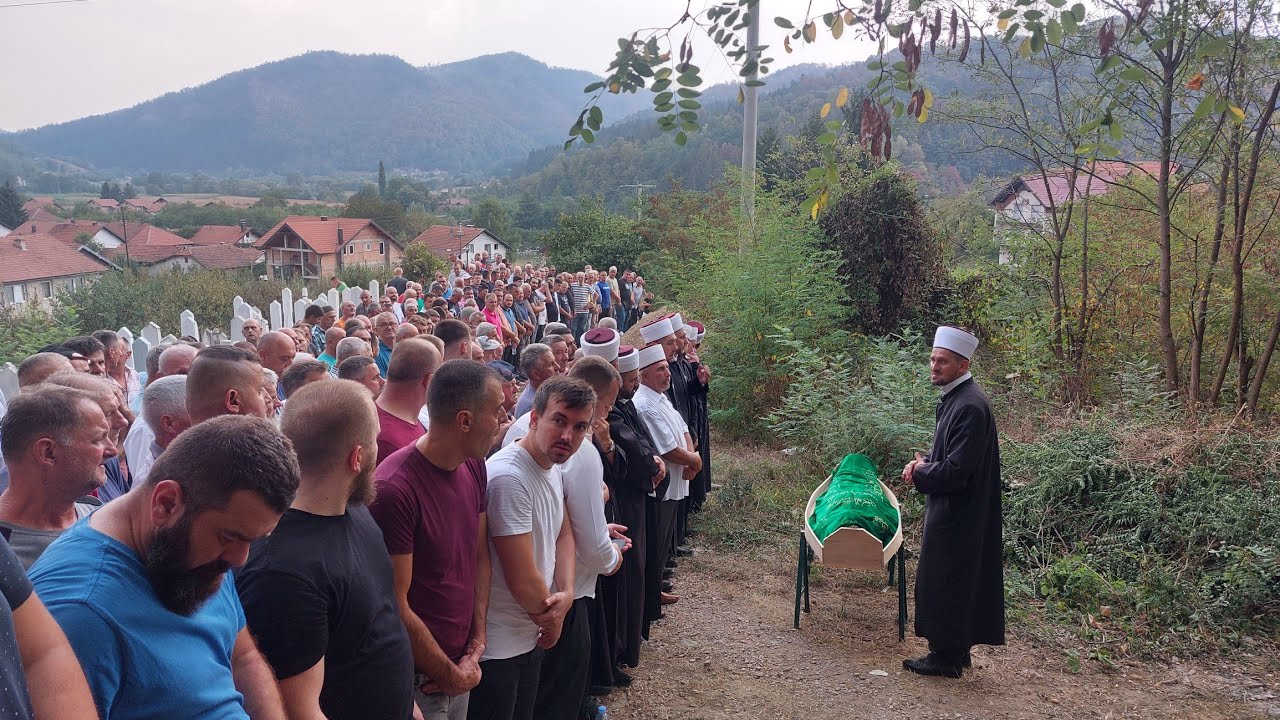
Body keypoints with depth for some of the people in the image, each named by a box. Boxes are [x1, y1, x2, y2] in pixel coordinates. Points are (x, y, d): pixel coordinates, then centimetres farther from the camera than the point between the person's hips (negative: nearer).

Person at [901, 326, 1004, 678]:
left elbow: (955, 470, -25)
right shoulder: (955, 398, 9)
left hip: (956, 514, -10)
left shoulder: (970, 406, -23)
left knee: (944, 583, 1)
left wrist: (920, 470, -8)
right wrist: (923, 462, 2)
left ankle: (947, 656, 14)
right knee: (955, 582, 18)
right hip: (954, 511, 10)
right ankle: (956, 650, 29)